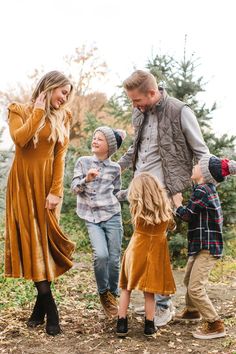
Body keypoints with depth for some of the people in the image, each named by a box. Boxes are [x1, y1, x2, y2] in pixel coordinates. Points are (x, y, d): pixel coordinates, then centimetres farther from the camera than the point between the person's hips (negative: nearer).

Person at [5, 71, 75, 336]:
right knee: (31, 242, -5)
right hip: (23, 183, -1)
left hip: (46, 182, 1)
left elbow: (60, 156, 0)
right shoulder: (19, 110, 2)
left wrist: (56, 191, -9)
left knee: (44, 240, 1)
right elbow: (19, 139, -18)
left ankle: (41, 305, 12)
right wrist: (38, 111, -9)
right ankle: (50, 310, -2)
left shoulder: (62, 117, 8)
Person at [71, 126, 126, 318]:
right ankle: (104, 293, 7)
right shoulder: (83, 162, 4)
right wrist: (86, 179, -18)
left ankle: (113, 294, 23)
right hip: (92, 218, -1)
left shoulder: (115, 168, 5)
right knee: (101, 255, -17)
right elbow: (74, 187, -1)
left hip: (112, 216, 1)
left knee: (114, 258, 0)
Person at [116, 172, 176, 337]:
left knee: (126, 288, 13)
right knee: (149, 291, 11)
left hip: (136, 250, -1)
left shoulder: (136, 207, -12)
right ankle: (149, 326, 17)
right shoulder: (165, 207, -8)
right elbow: (171, 226, 9)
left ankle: (122, 324, 12)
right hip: (156, 252, 1)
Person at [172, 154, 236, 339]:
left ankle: (215, 325, -4)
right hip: (202, 245, 10)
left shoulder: (201, 190, -20)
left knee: (195, 288, -12)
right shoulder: (209, 188, 8)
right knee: (188, 279, 25)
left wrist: (178, 203, 3)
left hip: (207, 247, -10)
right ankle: (192, 311, 45)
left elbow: (187, 215, -13)